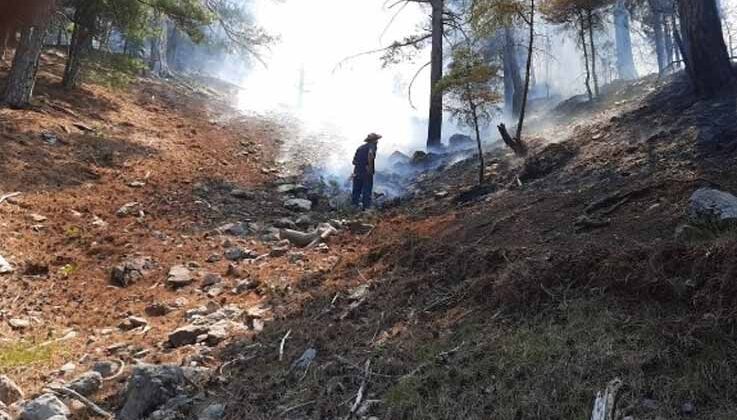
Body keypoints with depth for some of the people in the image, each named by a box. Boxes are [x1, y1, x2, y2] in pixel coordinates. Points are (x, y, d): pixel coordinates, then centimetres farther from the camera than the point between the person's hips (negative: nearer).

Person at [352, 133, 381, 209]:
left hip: (357, 173, 6)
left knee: (356, 191, 11)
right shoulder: (372, 146, -3)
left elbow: (354, 161, 17)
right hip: (366, 173, -6)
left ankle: (355, 204, 15)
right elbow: (370, 154, -28)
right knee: (367, 191, 0)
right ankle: (366, 207, 1)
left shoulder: (360, 147, 17)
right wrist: (370, 166, -22)